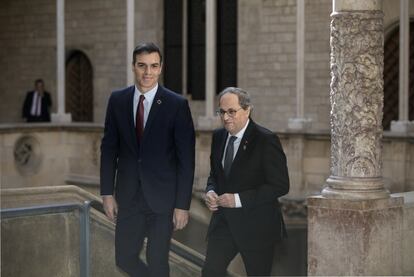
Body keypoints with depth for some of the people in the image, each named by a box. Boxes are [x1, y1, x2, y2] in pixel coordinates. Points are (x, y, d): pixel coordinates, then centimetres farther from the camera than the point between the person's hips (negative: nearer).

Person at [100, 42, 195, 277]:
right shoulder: (118, 100, 3)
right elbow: (109, 149, 8)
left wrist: (183, 205, -10)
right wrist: (107, 193, 3)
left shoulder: (177, 105, -7)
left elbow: (186, 159, -7)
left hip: (162, 198, -3)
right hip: (128, 196, 3)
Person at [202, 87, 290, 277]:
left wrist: (239, 199, -21)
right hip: (223, 222, 5)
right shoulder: (218, 137, 7)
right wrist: (211, 191, -3)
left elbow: (280, 185, -16)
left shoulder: (266, 140, -14)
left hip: (257, 225, -5)